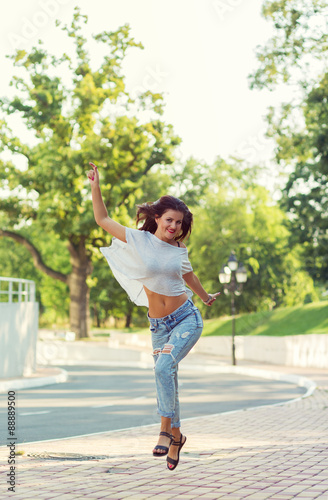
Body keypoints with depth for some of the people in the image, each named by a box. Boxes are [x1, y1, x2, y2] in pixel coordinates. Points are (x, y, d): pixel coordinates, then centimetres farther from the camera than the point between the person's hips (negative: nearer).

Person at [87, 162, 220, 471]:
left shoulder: (179, 250, 3)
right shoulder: (139, 240, -1)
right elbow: (102, 219, 5)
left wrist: (206, 298, 42)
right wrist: (95, 185, -2)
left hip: (186, 319, -1)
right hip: (159, 325, 1)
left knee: (163, 367, -24)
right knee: (167, 381, 6)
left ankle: (167, 431, -19)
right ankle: (174, 437, 21)